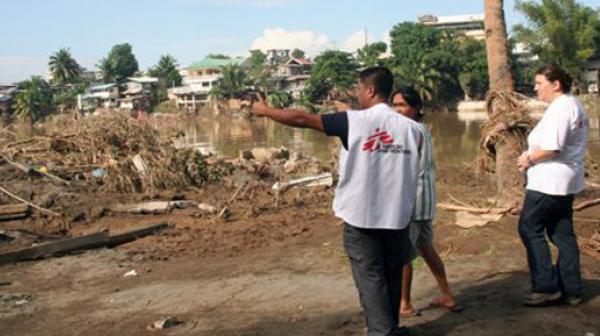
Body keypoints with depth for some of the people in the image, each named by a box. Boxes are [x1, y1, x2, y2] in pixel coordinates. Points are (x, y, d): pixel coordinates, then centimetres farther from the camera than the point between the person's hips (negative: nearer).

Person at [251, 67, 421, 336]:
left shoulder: (353, 121, -11)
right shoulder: (410, 127, 0)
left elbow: (302, 119, -5)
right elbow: (410, 169, 11)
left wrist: (265, 110, 6)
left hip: (361, 216, -4)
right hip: (396, 216, 4)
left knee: (370, 278, 5)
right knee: (392, 275, 18)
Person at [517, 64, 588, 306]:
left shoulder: (560, 109, -17)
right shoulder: (574, 105, 16)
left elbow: (552, 148, -26)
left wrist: (529, 158, -9)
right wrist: (533, 158, 8)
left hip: (549, 181, -10)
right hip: (566, 181, 10)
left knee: (530, 228, -2)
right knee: (563, 233, 12)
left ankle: (546, 287, -2)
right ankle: (571, 290, 17)